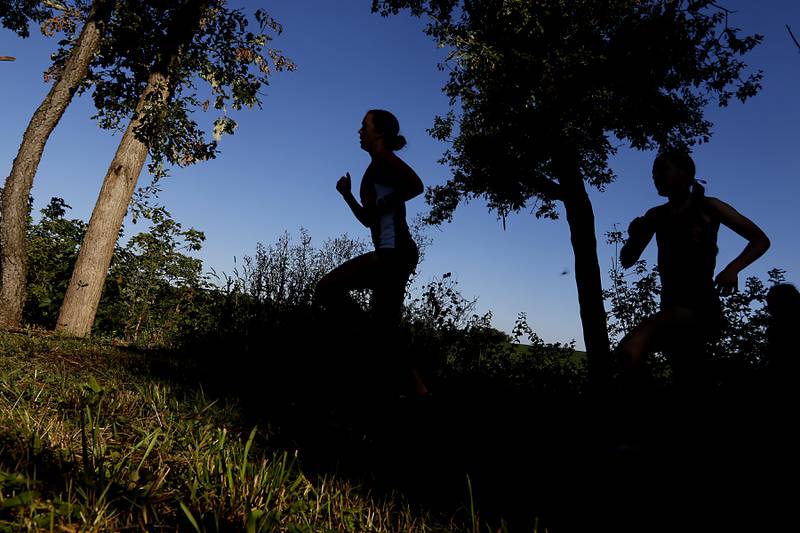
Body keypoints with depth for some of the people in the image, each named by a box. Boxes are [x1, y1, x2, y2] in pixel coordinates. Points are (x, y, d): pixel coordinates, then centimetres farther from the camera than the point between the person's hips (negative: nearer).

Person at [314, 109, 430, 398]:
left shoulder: (383, 157, 0)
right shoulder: (378, 170, 27)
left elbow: (416, 185, -18)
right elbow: (370, 220, 28)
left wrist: (384, 204, -9)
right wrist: (347, 195, 18)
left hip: (394, 250, -10)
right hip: (395, 254, 10)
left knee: (327, 290, -15)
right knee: (388, 331, 10)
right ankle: (417, 386, 12)